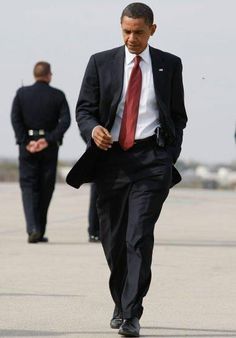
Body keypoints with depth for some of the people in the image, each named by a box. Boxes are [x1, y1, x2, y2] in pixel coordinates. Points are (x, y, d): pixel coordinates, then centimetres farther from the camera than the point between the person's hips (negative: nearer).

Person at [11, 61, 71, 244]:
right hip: (49, 148, 0)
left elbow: (15, 119, -7)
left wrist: (25, 142, -9)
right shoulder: (58, 95, 0)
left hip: (27, 147, 0)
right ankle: (40, 232, 13)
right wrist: (48, 140, -13)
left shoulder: (22, 93, 2)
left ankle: (33, 228, -17)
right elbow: (65, 120, -10)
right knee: (45, 189, 10)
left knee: (28, 187, 3)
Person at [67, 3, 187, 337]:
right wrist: (93, 129, -14)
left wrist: (170, 156, 4)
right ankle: (121, 305, 26)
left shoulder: (169, 65, 9)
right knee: (113, 239, 8)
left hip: (151, 158, -2)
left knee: (140, 237, -13)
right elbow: (84, 108, 7)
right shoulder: (101, 62, 9)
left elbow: (178, 115, 14)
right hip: (111, 157, 2)